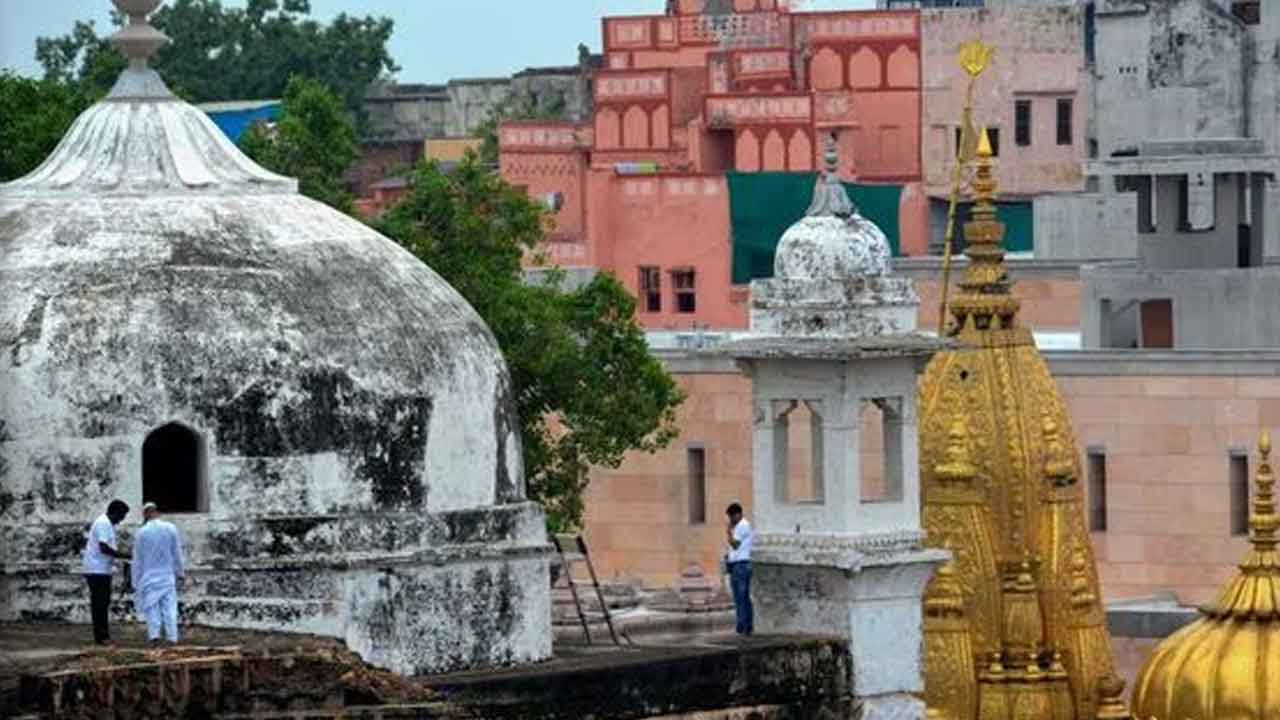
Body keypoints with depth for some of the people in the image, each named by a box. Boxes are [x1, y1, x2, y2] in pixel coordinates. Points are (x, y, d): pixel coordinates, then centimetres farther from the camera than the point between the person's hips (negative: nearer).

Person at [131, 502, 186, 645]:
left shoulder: (142, 533, -6)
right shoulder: (170, 529, -4)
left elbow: (137, 560, -1)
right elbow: (177, 553, 2)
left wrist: (136, 582, 6)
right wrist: (179, 572, 14)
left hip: (149, 576, -1)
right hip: (167, 575, 1)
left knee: (151, 607, 6)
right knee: (169, 606, 4)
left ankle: (154, 634, -9)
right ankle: (172, 637, -1)